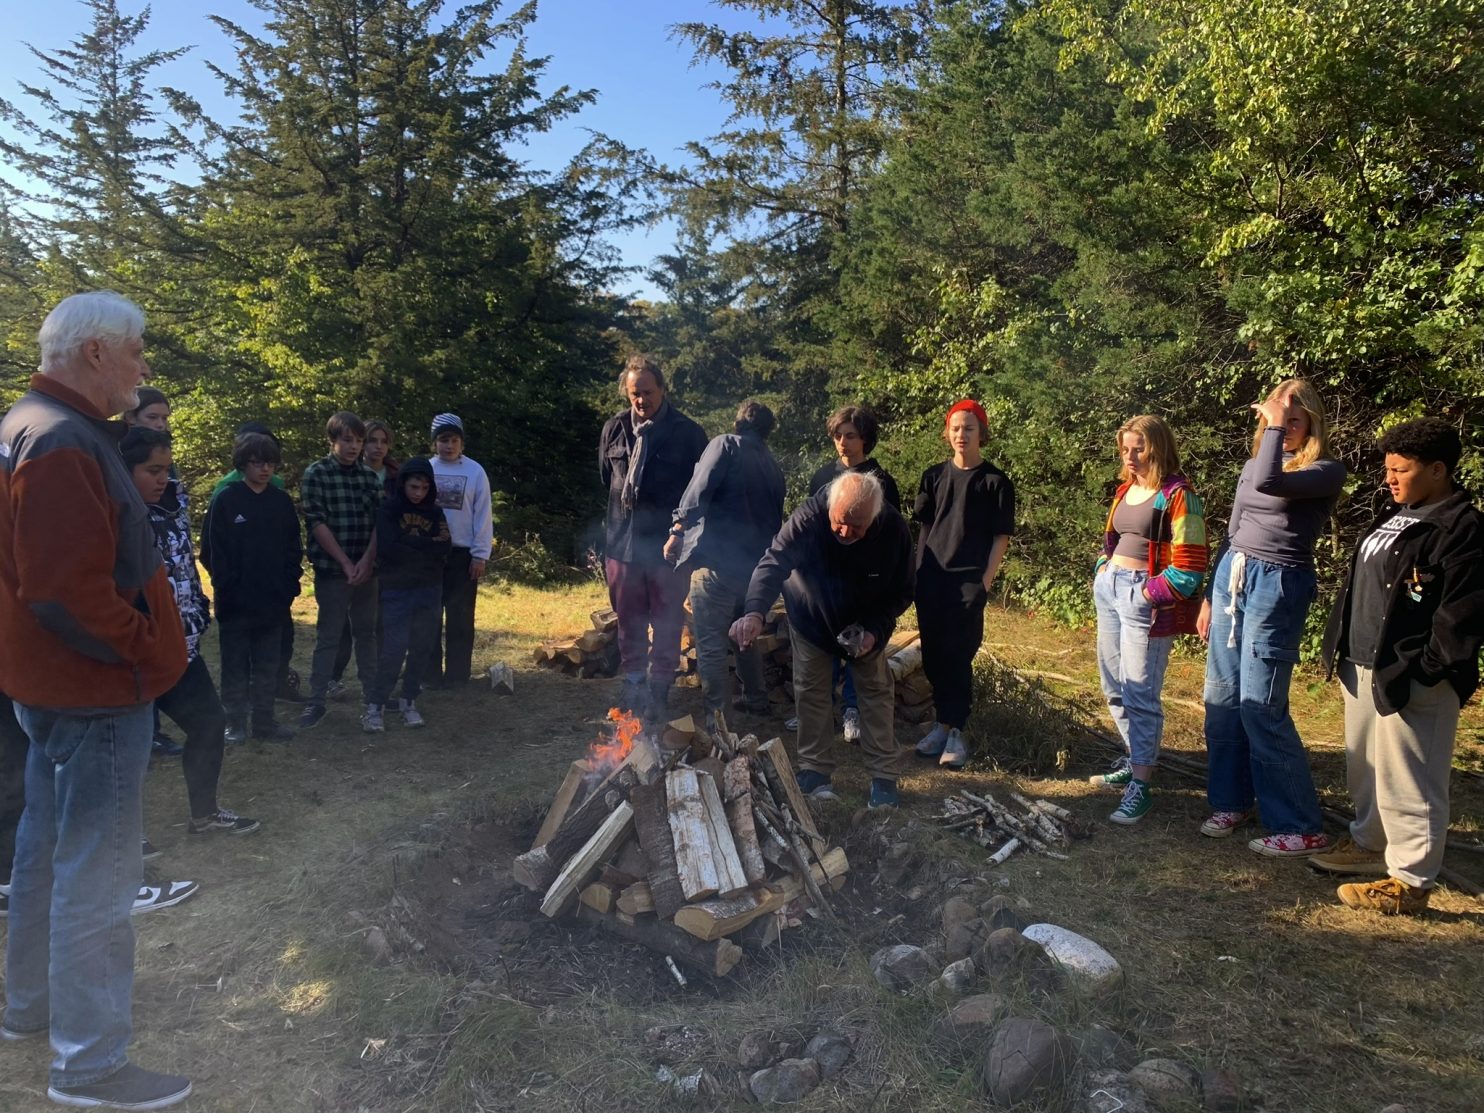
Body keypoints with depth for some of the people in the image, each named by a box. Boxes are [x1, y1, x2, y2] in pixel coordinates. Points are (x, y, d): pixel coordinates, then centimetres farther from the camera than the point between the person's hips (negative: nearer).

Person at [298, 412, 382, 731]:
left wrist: (366, 561, -8)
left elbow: (380, 521, 5)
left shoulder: (370, 476, 8)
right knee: (328, 636, 1)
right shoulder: (315, 474, -4)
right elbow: (316, 523, -9)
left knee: (366, 633, 10)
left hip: (367, 569, 4)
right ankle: (316, 701, 11)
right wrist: (345, 563, -12)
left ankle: (371, 698, 18)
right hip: (331, 569, -3)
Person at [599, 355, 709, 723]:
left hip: (668, 546, -3)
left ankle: (659, 690, 18)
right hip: (622, 544, 3)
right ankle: (633, 685, 27)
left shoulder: (688, 433, -5)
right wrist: (606, 535, 12)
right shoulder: (614, 429, 5)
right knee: (629, 623, 13)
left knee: (667, 625, 6)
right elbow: (603, 482, 15)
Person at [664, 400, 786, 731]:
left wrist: (678, 531, -16)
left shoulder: (726, 445, -1)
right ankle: (755, 698, 38)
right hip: (756, 564, 7)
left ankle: (714, 718, -6)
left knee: (711, 642, -5)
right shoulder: (773, 467, 18)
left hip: (716, 559, -7)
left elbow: (698, 491, -15)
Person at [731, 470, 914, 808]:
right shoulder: (807, 519, -35)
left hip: (866, 625, 1)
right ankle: (814, 770, 16)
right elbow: (773, 564, -44)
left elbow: (902, 592, -14)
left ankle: (884, 776, 15)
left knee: (876, 691, 4)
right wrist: (755, 612, -62)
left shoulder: (895, 530, -28)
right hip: (810, 621, -1)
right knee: (811, 692, 2)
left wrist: (876, 631, -26)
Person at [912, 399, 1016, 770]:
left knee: (958, 655, -5)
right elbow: (923, 527, 13)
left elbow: (1001, 537, 0)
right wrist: (918, 572, 6)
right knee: (933, 654, 6)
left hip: (969, 580, -4)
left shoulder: (995, 481, 0)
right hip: (931, 578, 4)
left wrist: (986, 579, -8)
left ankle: (954, 730, 3)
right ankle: (944, 722, 19)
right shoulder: (934, 476, 10)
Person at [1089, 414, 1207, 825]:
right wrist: (1102, 573, 10)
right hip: (1110, 588, 8)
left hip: (1144, 597, -8)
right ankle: (1137, 760, 30)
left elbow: (1189, 567, -15)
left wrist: (1149, 594, -15)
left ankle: (1139, 786, 0)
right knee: (1114, 687, 15)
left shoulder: (1177, 495, -11)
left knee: (1140, 694, -6)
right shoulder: (1126, 490, 12)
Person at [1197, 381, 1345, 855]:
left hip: (1277, 585, -7)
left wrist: (1276, 428, -15)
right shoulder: (1253, 465, 13)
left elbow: (1269, 483, -29)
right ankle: (1231, 800, 24)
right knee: (1221, 698, 9)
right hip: (1231, 577, 7)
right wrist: (1210, 597, 18)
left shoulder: (1326, 470, -8)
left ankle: (1302, 826, 5)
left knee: (1261, 707, -7)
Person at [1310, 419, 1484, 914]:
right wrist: (1342, 649, 17)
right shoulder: (1395, 515, 13)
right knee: (1365, 766, 21)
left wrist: (1426, 672, -20)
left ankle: (1411, 881, 10)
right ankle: (1369, 842, 38)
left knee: (1405, 779, -1)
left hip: (1410, 680, -9)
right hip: (1364, 668, 9)